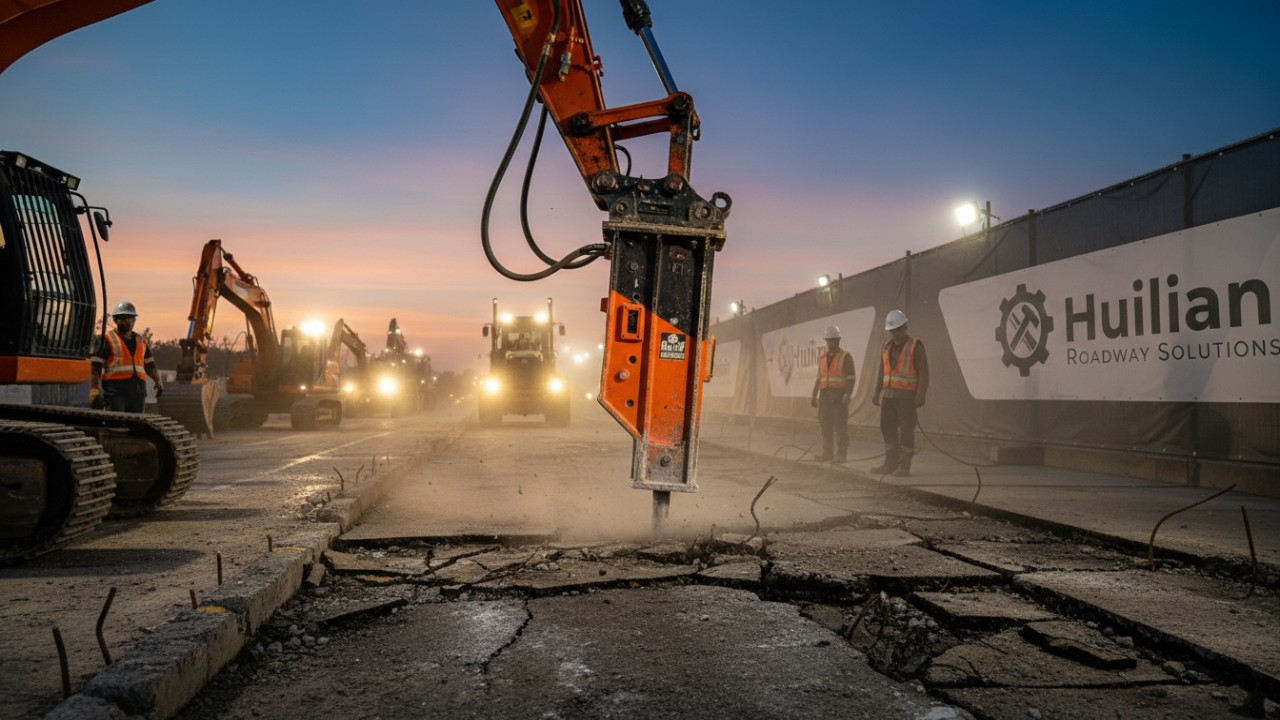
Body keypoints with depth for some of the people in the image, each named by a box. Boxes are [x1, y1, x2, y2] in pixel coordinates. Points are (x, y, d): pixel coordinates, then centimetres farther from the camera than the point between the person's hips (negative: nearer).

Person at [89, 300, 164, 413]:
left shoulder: (141, 341, 20)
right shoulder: (106, 338, 2)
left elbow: (149, 364, 24)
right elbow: (95, 367, -4)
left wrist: (158, 380, 6)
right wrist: (94, 389, -14)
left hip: (138, 391, 6)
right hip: (115, 392, -5)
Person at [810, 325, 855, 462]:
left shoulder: (846, 357, -2)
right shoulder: (822, 358, 14)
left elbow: (851, 378, -8)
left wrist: (848, 394, -23)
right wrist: (814, 397, 9)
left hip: (839, 396, -5)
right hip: (825, 396, 5)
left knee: (840, 425, -6)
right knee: (825, 425, 4)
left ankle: (841, 455, -1)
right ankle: (826, 453, 10)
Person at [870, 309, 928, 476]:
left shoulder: (916, 346, -8)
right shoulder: (887, 346, 10)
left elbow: (924, 372, -12)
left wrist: (921, 395, -23)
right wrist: (877, 394, 8)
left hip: (907, 395, -6)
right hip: (889, 394, 6)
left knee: (906, 430, -5)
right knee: (888, 428, 5)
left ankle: (904, 466, 0)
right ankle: (891, 463, 13)